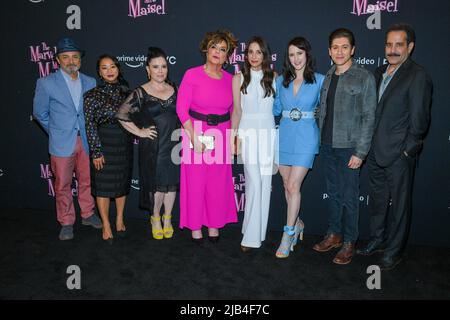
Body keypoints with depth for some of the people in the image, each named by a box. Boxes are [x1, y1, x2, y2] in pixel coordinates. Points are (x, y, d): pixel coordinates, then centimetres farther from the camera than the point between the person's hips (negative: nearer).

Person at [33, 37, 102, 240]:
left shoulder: (91, 83, 3)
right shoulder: (46, 83, -5)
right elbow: (40, 113, 4)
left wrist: (89, 132, 7)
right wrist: (57, 132, 7)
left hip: (86, 141, 3)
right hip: (62, 144, -2)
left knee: (86, 181, 13)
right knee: (63, 185, 6)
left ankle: (88, 215, 31)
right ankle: (66, 223, 21)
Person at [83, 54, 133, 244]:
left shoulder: (125, 91, 7)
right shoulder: (92, 95, -6)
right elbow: (90, 125, -8)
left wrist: (133, 136, 7)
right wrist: (96, 151, -13)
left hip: (124, 144, 4)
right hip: (103, 143, -4)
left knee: (122, 182, 13)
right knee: (103, 185, 4)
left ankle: (119, 220, 29)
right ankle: (106, 225, 18)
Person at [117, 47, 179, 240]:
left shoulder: (174, 89, 7)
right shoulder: (141, 93, -5)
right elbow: (122, 115, -7)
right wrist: (140, 132, -7)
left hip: (174, 143, 3)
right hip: (152, 146, -3)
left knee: (172, 182, 9)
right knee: (157, 184, 4)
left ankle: (167, 218, 28)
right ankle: (155, 218, 27)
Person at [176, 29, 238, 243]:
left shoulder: (230, 79, 5)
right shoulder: (192, 75, -5)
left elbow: (233, 111, 12)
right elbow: (181, 108, -9)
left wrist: (231, 136, 5)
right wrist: (194, 136, -16)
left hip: (222, 135, 3)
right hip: (196, 132, -3)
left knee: (219, 183, 8)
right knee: (195, 182, 4)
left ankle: (214, 225, 26)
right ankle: (195, 227, 20)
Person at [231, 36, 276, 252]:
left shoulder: (274, 77, 7)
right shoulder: (239, 78, 5)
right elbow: (237, 110, 6)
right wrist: (232, 138, 3)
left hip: (268, 133, 2)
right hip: (248, 133, -2)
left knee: (265, 183, 2)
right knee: (254, 183, -8)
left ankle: (253, 234, 14)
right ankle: (253, 236, 2)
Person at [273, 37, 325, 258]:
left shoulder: (319, 80, -1)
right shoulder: (281, 80, 8)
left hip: (305, 138, -4)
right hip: (284, 137, 4)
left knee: (293, 185, -7)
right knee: (287, 184, 10)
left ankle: (288, 235, 5)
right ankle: (297, 223, 32)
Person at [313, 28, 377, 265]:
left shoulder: (364, 78, -7)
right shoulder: (328, 77, 10)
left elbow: (368, 117, -10)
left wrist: (360, 152, -14)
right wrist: (321, 141, 9)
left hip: (349, 147, -5)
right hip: (327, 146, 5)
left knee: (349, 197, 3)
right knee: (333, 193, 15)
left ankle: (349, 242, 17)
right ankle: (334, 234, 29)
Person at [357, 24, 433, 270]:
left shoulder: (418, 76, -12)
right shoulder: (380, 72, 11)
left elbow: (419, 119, -13)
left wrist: (408, 150, -12)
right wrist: (368, 144, 9)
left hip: (399, 155, -7)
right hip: (376, 152, 7)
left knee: (399, 204, 7)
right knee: (377, 200, 19)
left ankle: (394, 251, 22)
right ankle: (377, 240, 37)